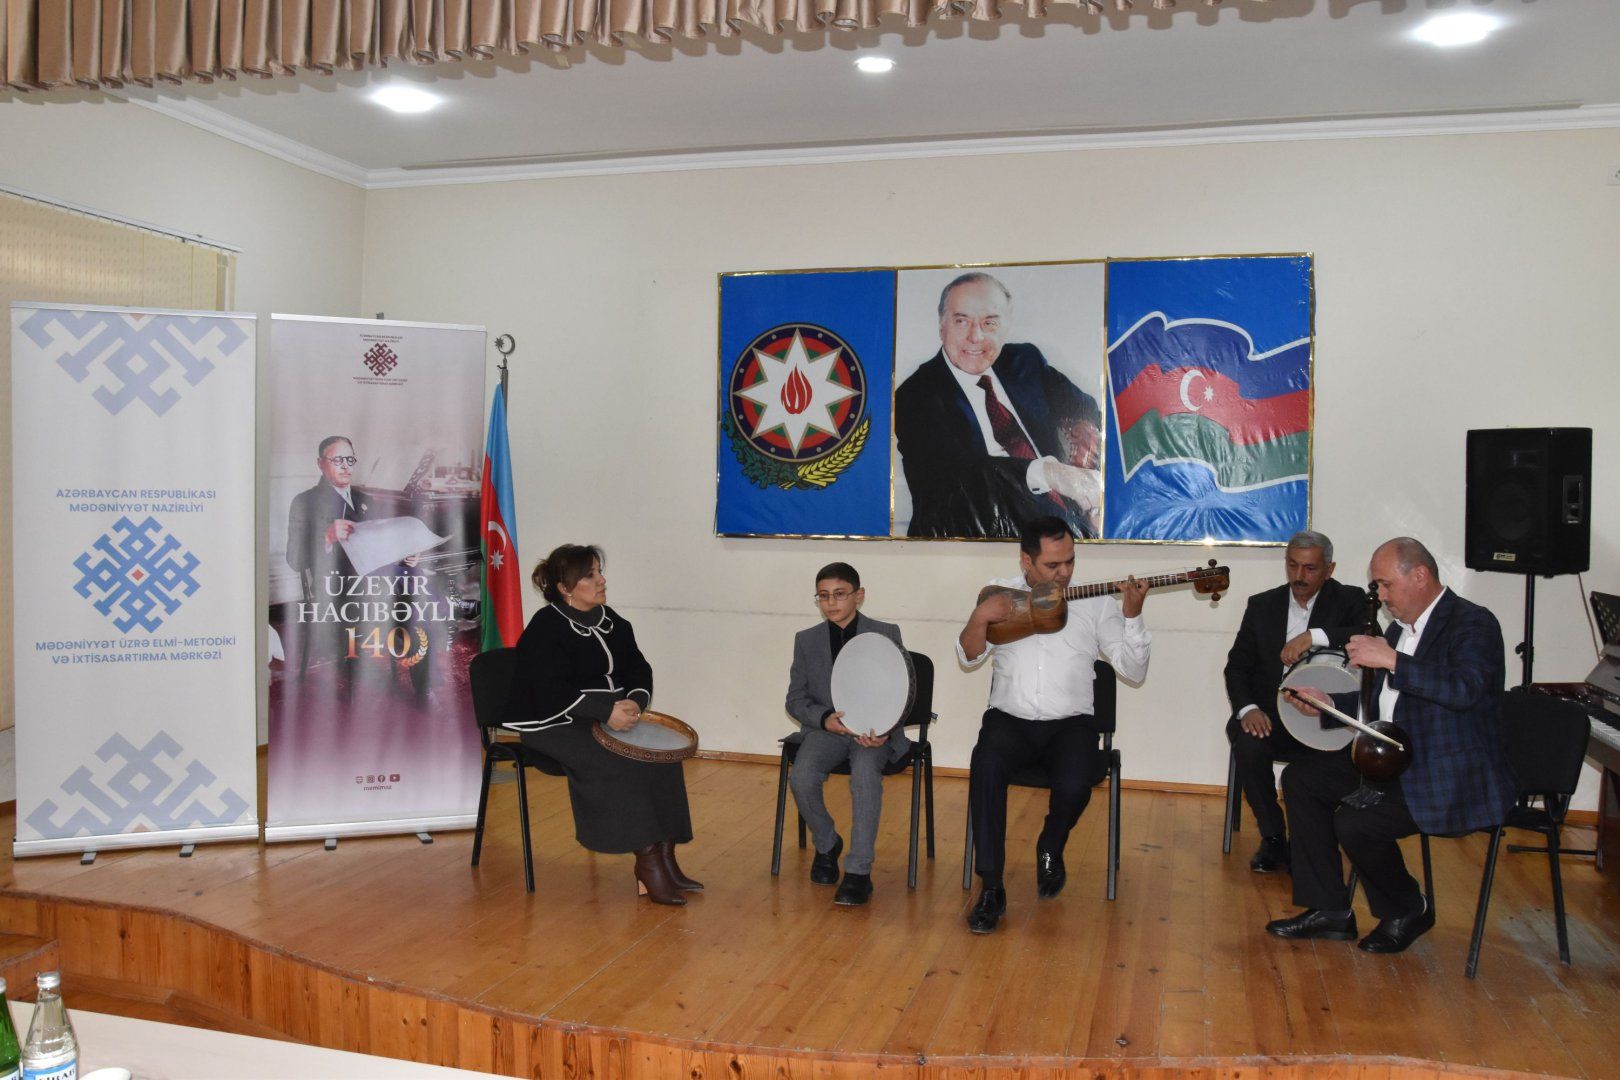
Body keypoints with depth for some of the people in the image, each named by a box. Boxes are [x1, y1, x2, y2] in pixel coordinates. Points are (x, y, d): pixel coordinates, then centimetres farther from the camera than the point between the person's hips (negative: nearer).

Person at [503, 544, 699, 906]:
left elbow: (639, 670, 10)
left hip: (609, 717, 7)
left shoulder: (612, 622, 11)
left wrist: (635, 702, -13)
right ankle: (646, 859, -20)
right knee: (615, 763, -30)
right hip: (555, 724, -7)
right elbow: (552, 692, -21)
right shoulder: (546, 628, -11)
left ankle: (663, 855, -11)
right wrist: (608, 710, -30)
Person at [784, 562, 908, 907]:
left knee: (865, 776, -34)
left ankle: (859, 871, -23)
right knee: (801, 778, -26)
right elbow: (795, 699, 7)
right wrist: (825, 719, -14)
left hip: (875, 731, -2)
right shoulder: (806, 640, 8)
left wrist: (884, 730, -20)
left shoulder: (886, 635, 2)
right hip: (826, 729, 2)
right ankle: (826, 845, 4)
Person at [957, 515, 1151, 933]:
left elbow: (1133, 670, 1)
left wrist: (1132, 615, -14)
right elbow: (969, 657, 3)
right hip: (1009, 719, 0)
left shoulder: (1096, 602, 6)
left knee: (1075, 785, -29)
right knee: (986, 767, -32)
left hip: (1070, 723, 0)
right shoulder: (1001, 592, 9)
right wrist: (980, 617, -17)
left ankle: (1050, 850, 8)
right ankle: (990, 888, -20)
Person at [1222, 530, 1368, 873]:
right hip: (1269, 714, 2)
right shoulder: (1262, 605, 11)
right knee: (1249, 746, -30)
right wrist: (1247, 708, -12)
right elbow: (1237, 666, 8)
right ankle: (1273, 837, -7)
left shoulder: (1349, 601, 4)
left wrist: (1315, 636, -30)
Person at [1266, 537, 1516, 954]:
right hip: (1396, 761, 10)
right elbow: (1380, 705, 21)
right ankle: (1330, 911, 7)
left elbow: (1465, 690, -33)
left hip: (1454, 780, -10)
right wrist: (1329, 705, 4)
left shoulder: (1473, 623, -13)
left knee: (1354, 823, -26)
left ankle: (1407, 911, 5)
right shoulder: (1400, 628, 13)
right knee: (1300, 778, 3)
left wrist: (1391, 660, -32)